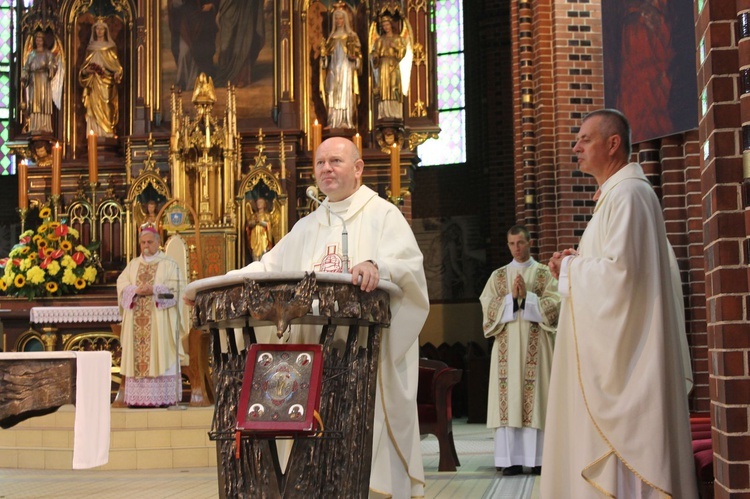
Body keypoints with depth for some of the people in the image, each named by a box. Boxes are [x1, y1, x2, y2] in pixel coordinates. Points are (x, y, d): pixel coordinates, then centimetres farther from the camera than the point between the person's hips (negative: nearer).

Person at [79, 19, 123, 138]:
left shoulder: (111, 47, 7)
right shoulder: (90, 48, 13)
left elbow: (116, 65, 3)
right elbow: (85, 66, 14)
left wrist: (117, 72, -18)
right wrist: (84, 71, -9)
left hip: (106, 84, -2)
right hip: (94, 84, 2)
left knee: (106, 109, -8)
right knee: (94, 109, -4)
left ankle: (107, 134, -9)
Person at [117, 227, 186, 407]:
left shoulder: (168, 264, 6)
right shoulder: (133, 264, 18)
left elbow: (176, 286, -5)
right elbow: (121, 284, 7)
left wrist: (154, 290, -15)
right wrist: (136, 290, -12)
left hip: (159, 319, -4)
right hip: (137, 321, 4)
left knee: (160, 355, -8)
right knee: (137, 355, -2)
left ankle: (161, 397, -9)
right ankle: (138, 397, -2)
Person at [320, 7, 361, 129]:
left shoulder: (351, 35, 5)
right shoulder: (332, 36, 16)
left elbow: (357, 52, 1)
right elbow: (326, 53, 15)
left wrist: (353, 55, -19)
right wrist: (323, 51, -5)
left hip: (346, 67, -4)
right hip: (334, 67, 4)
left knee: (346, 93, -9)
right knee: (334, 94, -1)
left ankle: (347, 122, -9)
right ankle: (334, 122, -1)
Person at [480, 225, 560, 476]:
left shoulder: (545, 273, 9)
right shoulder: (498, 275, 14)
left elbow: (554, 304, -3)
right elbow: (488, 308, 3)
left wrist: (526, 295, -12)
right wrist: (511, 296, -10)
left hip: (535, 345, -1)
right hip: (507, 346, 1)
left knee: (537, 397, -5)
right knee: (509, 398, -4)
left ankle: (539, 458, -2)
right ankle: (512, 459, -4)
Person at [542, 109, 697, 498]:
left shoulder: (628, 194, -14)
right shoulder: (614, 195, 18)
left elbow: (620, 269, -24)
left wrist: (570, 267, -8)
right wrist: (577, 262, 7)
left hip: (623, 347, -10)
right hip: (609, 348, 10)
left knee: (621, 434, -6)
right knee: (614, 441, 12)